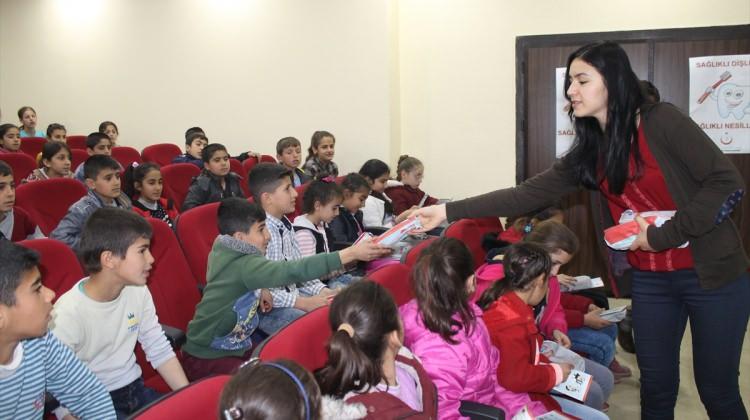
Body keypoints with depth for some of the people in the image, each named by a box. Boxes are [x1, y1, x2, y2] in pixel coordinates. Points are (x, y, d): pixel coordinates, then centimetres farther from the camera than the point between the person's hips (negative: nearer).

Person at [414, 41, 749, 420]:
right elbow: (528, 194, -2)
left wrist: (662, 235, -17)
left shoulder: (661, 121, -12)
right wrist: (449, 211, -9)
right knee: (656, 388, 11)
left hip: (711, 272, -5)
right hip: (650, 280, 5)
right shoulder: (588, 151, 4)